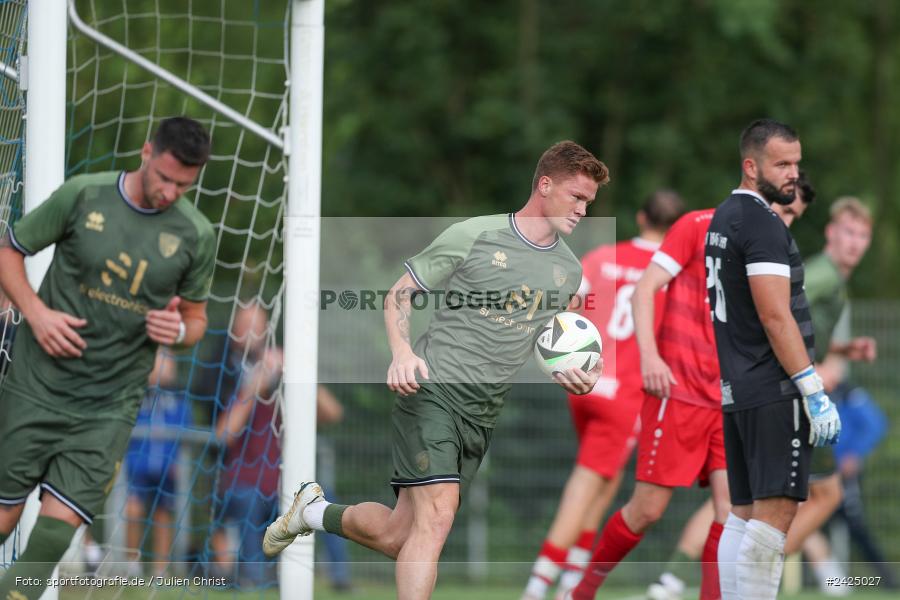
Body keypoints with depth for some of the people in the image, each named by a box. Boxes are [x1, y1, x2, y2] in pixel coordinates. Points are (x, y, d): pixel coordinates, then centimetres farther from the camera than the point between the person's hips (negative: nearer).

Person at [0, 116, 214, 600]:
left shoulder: (196, 235, 0)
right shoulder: (83, 195, -5)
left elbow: (196, 317, 13)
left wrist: (180, 330, -11)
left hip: (109, 408, 1)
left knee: (57, 529, -9)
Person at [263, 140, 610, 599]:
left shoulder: (569, 271, 11)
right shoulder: (473, 236, -6)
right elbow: (399, 293, 0)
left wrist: (574, 375, 3)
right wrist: (402, 352, -18)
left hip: (482, 415, 6)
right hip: (432, 390, -6)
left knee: (398, 536, 3)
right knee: (437, 515, -23)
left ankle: (315, 511, 29)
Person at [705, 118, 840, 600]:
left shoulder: (723, 218, 17)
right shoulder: (762, 224, -13)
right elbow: (775, 317, -19)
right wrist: (815, 393, -20)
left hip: (735, 392, 10)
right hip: (774, 391, -10)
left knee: (743, 516, 10)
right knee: (774, 515, -12)